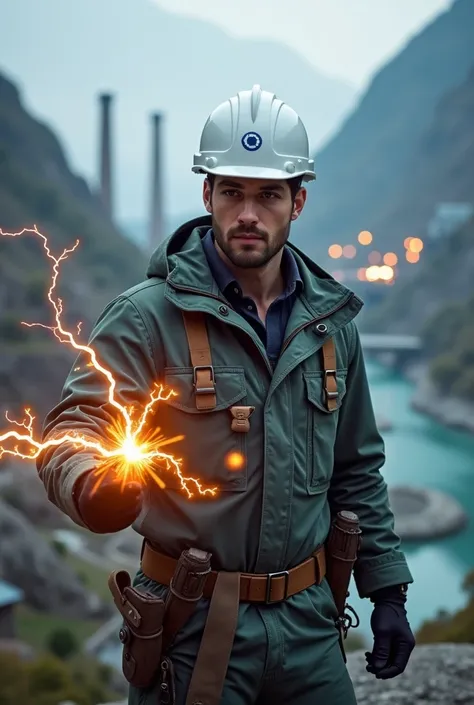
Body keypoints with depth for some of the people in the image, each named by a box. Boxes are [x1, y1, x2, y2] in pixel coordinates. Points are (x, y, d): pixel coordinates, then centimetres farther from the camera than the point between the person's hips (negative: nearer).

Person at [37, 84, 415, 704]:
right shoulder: (147, 316, -11)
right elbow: (71, 433, -18)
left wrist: (388, 590, 12)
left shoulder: (331, 322, 5)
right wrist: (95, 489, -40)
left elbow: (357, 470, 13)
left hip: (308, 620, 5)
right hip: (192, 626, -4)